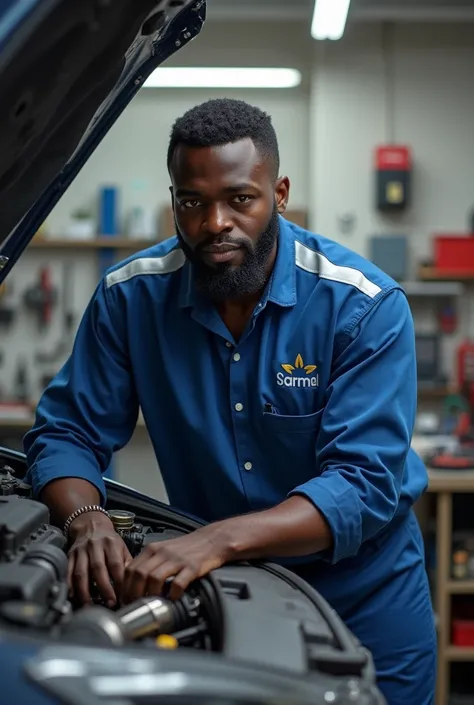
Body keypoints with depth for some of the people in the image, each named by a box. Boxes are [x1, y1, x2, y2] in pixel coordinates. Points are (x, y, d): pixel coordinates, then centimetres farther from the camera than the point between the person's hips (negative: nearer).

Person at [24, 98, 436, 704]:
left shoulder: (366, 306, -20)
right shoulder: (131, 297, -11)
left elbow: (365, 483, -27)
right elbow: (64, 432, -6)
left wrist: (219, 539, -41)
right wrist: (86, 521, -30)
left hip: (362, 598, -1)